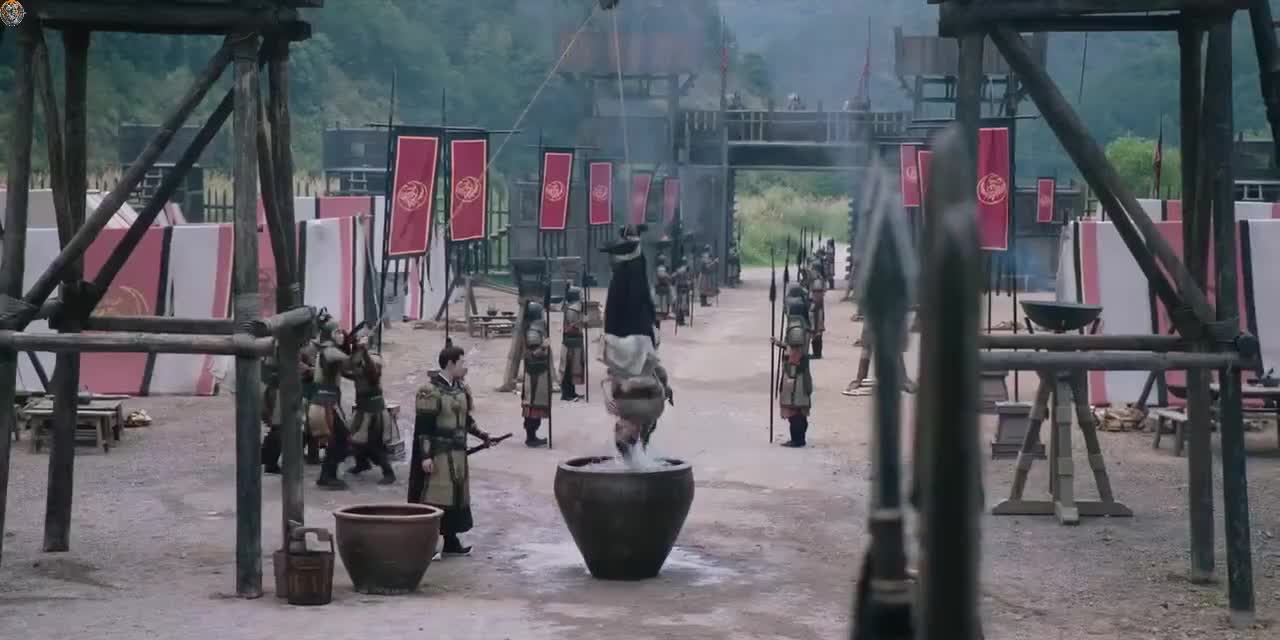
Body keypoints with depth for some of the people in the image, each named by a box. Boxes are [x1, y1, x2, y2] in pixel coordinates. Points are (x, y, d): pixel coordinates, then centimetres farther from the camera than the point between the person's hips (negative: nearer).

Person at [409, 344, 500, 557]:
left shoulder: (461, 388, 10)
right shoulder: (430, 391, -15)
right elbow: (423, 426, -16)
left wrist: (483, 436, 16)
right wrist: (426, 456, -19)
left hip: (458, 452, 8)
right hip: (438, 454, -8)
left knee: (456, 495, 12)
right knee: (434, 496, -7)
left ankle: (451, 540, 22)